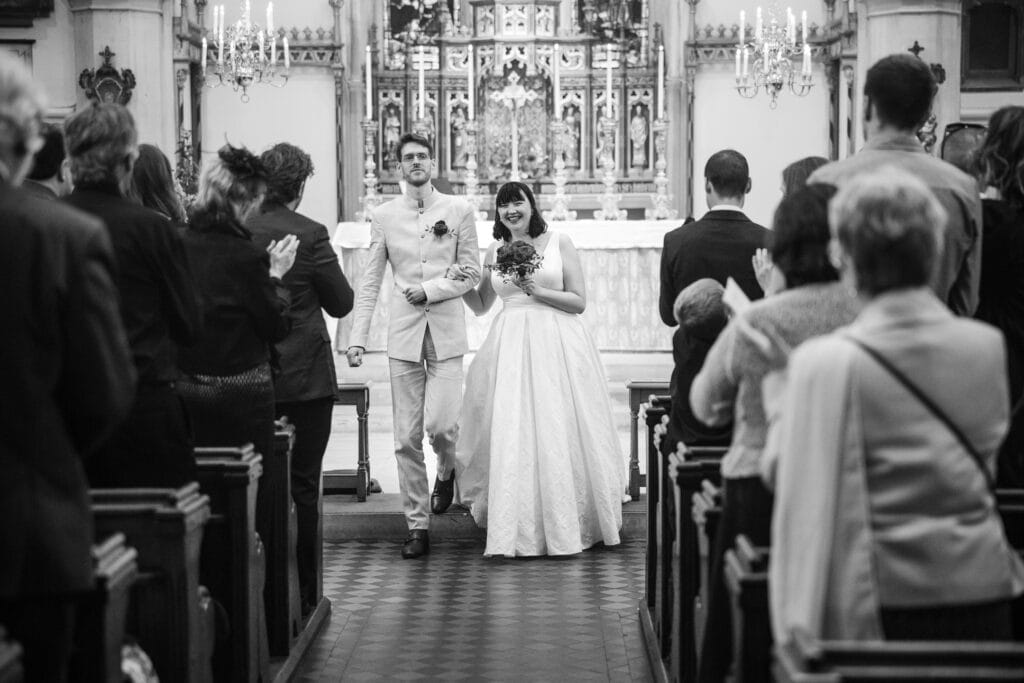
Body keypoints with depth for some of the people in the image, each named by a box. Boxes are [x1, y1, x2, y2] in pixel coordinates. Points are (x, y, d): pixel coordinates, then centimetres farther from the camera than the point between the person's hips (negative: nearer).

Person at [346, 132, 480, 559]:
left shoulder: (458, 211, 3)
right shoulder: (384, 216, 5)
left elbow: (471, 273, 4)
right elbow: (370, 282, 4)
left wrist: (429, 288, -10)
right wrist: (357, 338, -2)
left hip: (446, 333, -1)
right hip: (404, 333, 1)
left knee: (440, 424, -13)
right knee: (407, 437, 1)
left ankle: (446, 472, 23)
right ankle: (417, 527, 11)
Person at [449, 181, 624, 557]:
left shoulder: (559, 242, 2)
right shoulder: (495, 251, 12)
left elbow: (579, 301, -2)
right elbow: (481, 306, 21)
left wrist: (537, 290, -13)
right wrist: (461, 282, 4)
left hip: (557, 343, -3)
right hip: (511, 346, 3)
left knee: (557, 433, -4)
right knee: (512, 436, -2)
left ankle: (565, 523, 9)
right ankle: (520, 528, 7)